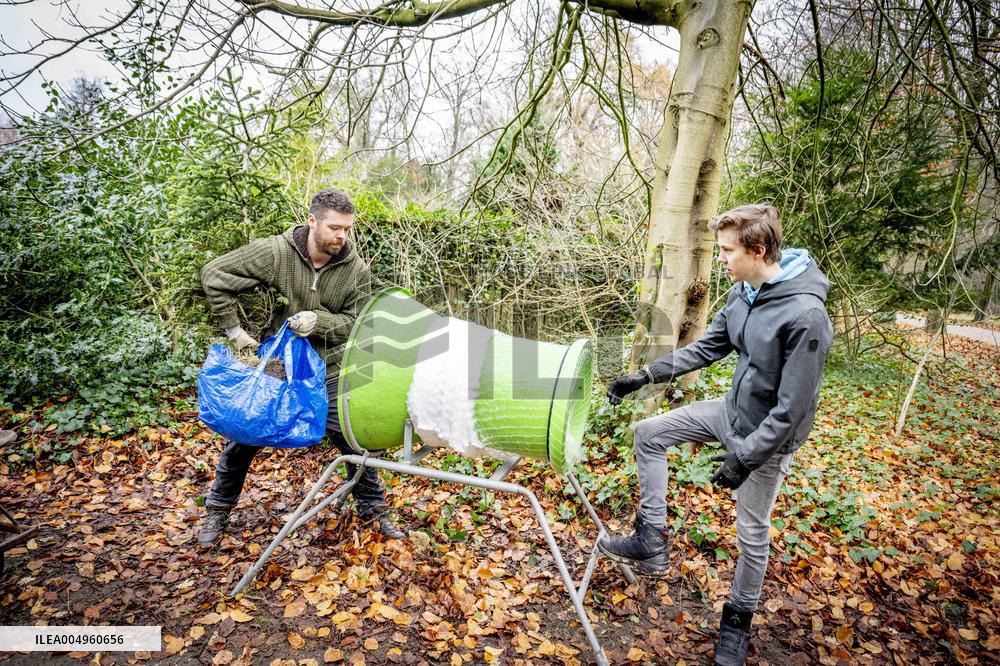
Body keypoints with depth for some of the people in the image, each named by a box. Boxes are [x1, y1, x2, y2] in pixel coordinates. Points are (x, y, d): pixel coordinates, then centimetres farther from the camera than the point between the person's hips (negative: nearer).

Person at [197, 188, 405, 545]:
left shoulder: (356, 268, -13)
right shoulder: (274, 252, -19)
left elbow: (356, 323, -8)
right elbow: (214, 275, -12)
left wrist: (317, 320, -27)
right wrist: (234, 329, -15)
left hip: (329, 370, 1)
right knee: (244, 435, 9)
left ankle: (373, 508, 20)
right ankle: (218, 509, 34)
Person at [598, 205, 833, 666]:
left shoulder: (805, 315, -30)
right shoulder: (743, 293, -6)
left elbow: (792, 408, -27)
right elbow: (707, 347, 4)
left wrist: (744, 458, -22)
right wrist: (647, 375, -1)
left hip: (765, 435, -8)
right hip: (731, 411, 8)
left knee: (752, 533, 10)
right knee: (648, 434, 7)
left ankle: (739, 620, 36)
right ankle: (652, 543, 15)